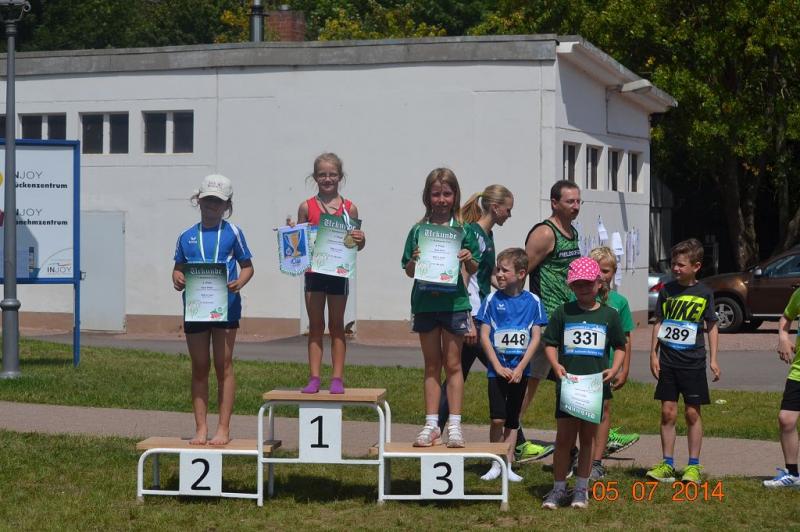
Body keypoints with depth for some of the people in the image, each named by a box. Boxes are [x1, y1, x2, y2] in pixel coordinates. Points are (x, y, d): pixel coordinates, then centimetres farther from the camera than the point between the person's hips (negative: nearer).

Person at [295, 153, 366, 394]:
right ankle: (314, 378, 7)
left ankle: (337, 379, 10)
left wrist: (361, 240, -15)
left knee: (337, 325, 7)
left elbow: (356, 244, 7)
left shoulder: (349, 208, 2)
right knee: (315, 325, 5)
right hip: (313, 271, 0)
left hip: (339, 272, 0)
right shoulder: (306, 207, 2)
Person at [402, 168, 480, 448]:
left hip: (454, 301, -2)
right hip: (424, 302, 2)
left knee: (453, 364, 2)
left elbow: (474, 269, 5)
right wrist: (414, 259, -13)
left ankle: (454, 426, 5)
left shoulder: (463, 230, 1)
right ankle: (431, 425, 12)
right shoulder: (418, 231, 5)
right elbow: (409, 271, 8)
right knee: (432, 366, 9)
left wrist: (469, 259, -16)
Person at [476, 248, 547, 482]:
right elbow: (484, 335, -3)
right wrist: (498, 367, -10)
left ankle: (508, 465, 15)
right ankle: (495, 465, 3)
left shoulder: (533, 302, -1)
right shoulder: (492, 300, -3)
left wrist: (520, 368, -10)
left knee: (512, 420, 8)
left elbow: (535, 338, -2)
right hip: (497, 369, -1)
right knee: (497, 419, -9)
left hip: (520, 371, 1)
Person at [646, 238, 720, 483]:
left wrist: (713, 359, 0)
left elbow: (711, 326, 4)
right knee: (668, 412, 2)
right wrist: (653, 355, 3)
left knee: (692, 413, 3)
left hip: (693, 362, -2)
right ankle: (667, 465, 9)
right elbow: (658, 323, 8)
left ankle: (694, 466, 11)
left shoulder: (704, 293, -2)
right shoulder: (667, 290, 3)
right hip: (668, 361, 2)